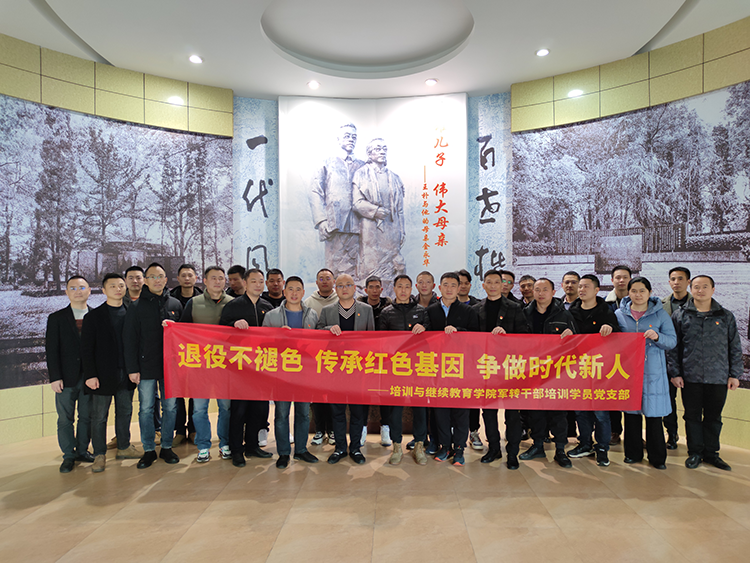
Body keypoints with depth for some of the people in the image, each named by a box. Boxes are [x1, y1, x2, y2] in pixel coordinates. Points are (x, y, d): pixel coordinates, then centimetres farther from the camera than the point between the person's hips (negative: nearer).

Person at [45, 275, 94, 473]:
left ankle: (82, 450, 27)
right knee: (65, 419, 8)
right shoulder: (56, 318, 3)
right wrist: (55, 377, -8)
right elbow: (51, 350, -1)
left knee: (87, 417, 10)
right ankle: (68, 455, 22)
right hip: (66, 378, 0)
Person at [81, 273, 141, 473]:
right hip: (103, 375, -3)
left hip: (126, 374, 3)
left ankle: (124, 447, 28)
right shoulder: (93, 316, -1)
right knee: (99, 416, 6)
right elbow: (86, 349, -4)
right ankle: (99, 455, 19)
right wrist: (90, 375, -11)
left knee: (125, 412, 13)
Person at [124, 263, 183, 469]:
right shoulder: (137, 307, 1)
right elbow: (129, 339, -1)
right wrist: (132, 368, -5)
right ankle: (149, 450, 19)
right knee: (146, 409, 6)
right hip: (146, 367, -1)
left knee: (170, 407, 8)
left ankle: (167, 447, 21)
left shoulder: (175, 304, 7)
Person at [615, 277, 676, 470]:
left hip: (653, 371, -1)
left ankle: (657, 456, 16)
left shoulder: (660, 314, 2)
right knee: (631, 411, 8)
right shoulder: (619, 314, 5)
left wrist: (657, 337, -19)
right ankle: (633, 453, 22)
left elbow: (672, 341, 1)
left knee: (653, 412, 1)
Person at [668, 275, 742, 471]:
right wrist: (675, 372, -3)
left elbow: (735, 348, 9)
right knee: (692, 416, 7)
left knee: (714, 417, 11)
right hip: (690, 378, -1)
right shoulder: (680, 315, 1)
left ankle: (711, 453, 25)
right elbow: (673, 347, 2)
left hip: (718, 378, 1)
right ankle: (695, 453, 20)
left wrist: (734, 374, 4)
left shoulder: (726, 316, 6)